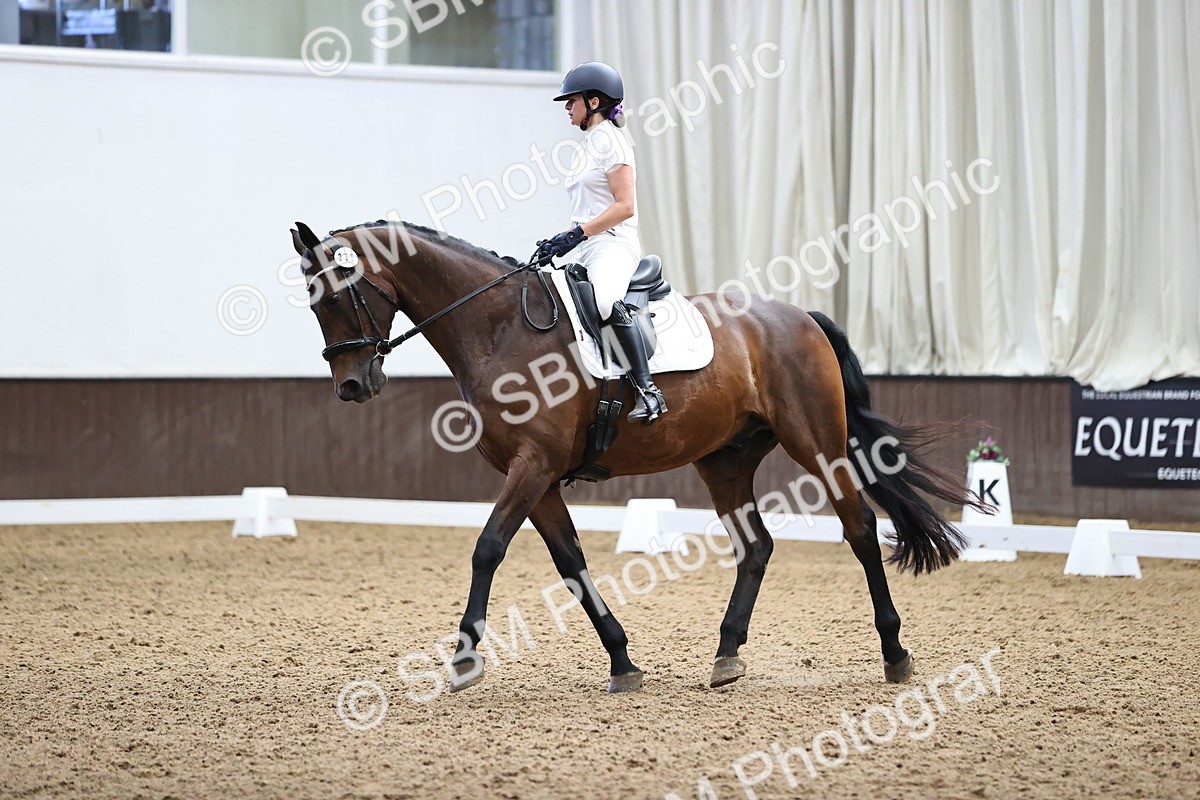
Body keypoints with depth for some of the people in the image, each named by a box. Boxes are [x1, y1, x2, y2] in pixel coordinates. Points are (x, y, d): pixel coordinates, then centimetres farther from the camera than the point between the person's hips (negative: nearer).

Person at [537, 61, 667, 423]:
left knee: (607, 300, -38)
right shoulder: (589, 144, 22)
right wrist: (560, 241, 12)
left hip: (614, 245, -11)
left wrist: (577, 233, -19)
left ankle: (647, 391, -41)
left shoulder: (609, 140, -6)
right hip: (590, 251, 11)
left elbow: (625, 206, -15)